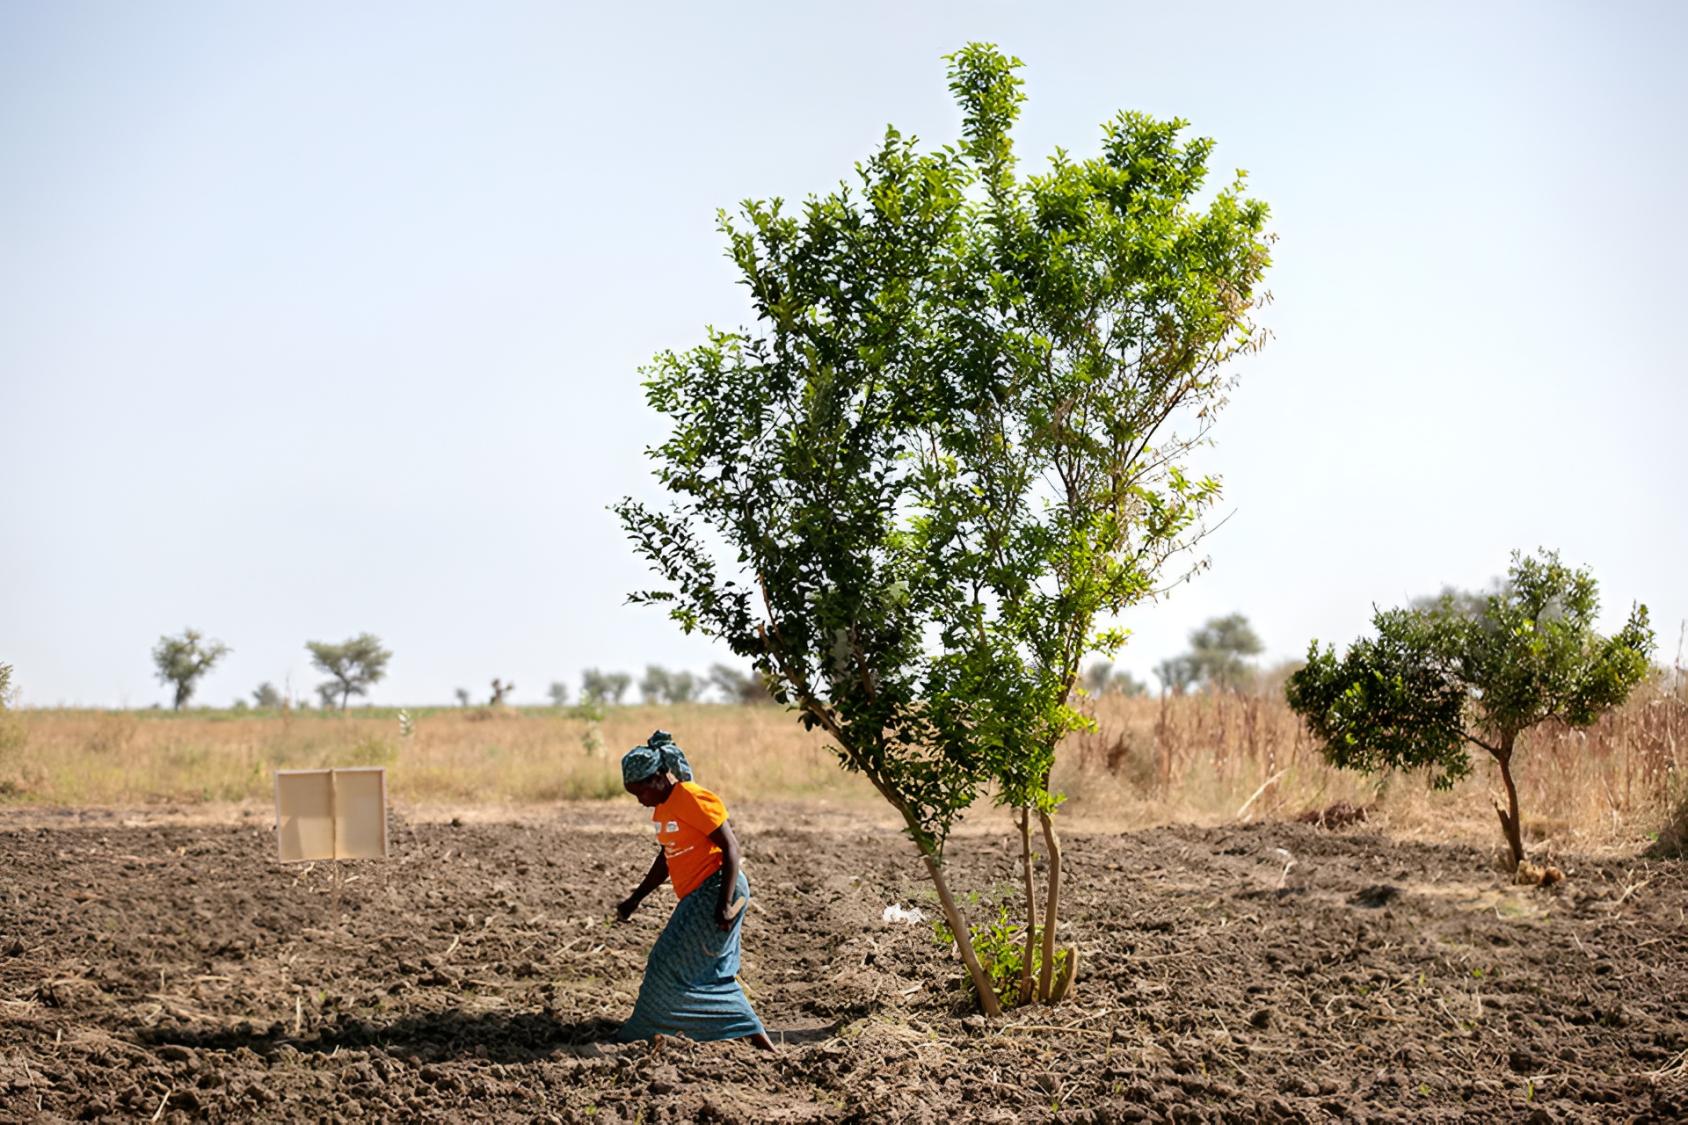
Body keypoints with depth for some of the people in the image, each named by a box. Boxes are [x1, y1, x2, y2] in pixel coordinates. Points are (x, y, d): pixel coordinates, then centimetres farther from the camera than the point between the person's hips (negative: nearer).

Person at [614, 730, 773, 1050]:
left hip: (716, 891, -10)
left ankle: (641, 1035, 4)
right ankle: (759, 1041, 12)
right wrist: (635, 899, 22)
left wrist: (725, 903, -22)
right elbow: (666, 859, 24)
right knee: (713, 973, 10)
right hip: (697, 898, 10)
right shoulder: (663, 806, 13)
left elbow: (730, 848, -17)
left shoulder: (693, 800, -15)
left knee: (669, 964, -6)